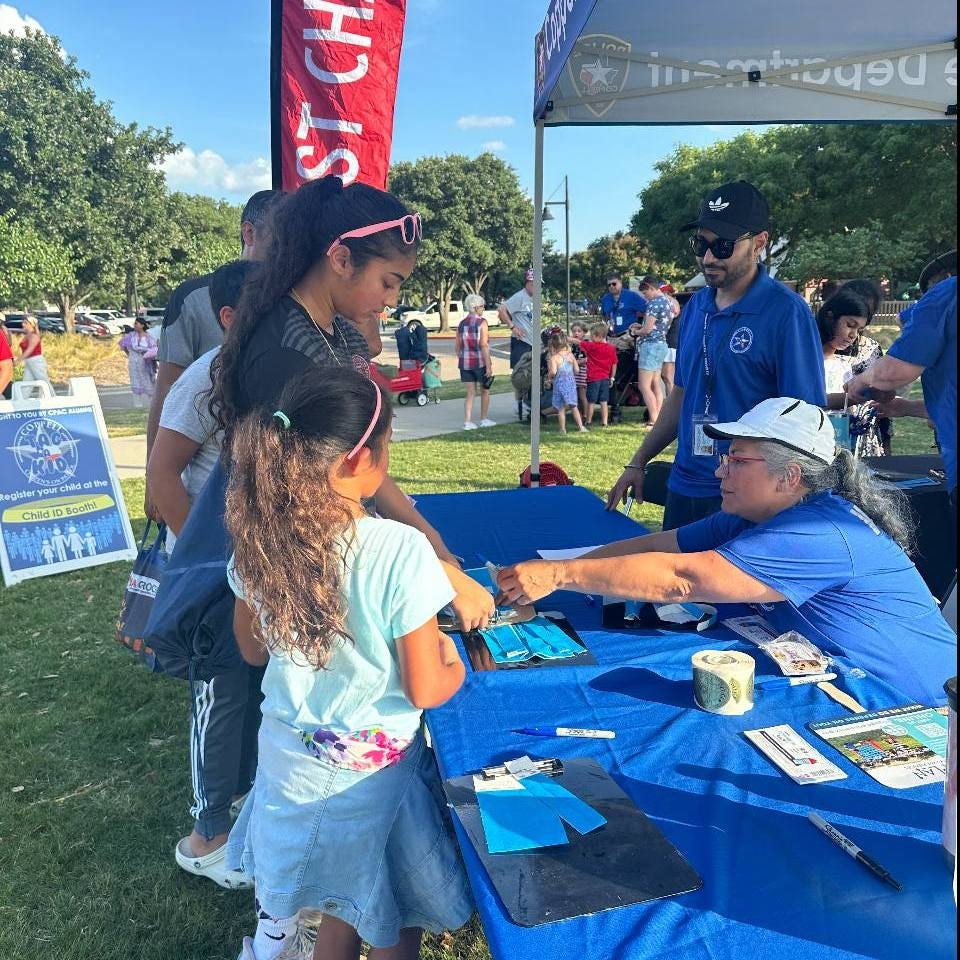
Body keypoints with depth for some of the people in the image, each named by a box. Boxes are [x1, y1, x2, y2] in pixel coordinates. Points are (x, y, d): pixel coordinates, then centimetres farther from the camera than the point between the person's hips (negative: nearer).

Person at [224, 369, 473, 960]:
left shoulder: (259, 538, -13)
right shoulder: (400, 550, -29)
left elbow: (253, 650, 2)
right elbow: (424, 691, -21)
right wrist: (454, 663, -1)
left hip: (287, 755, 5)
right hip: (372, 769, -4)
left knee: (340, 902, 29)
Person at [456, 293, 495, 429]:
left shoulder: (461, 324, 7)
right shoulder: (481, 322, -9)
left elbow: (458, 346, 8)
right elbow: (484, 345, -15)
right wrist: (488, 365, -14)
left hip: (465, 362, 5)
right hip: (480, 362, -4)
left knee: (470, 393, 9)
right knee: (485, 391, 14)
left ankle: (467, 421, 1)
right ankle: (484, 419, 22)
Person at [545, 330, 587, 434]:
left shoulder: (553, 357, -13)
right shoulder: (570, 354, 1)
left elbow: (553, 372, -24)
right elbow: (577, 370, 4)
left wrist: (548, 378, -4)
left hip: (560, 384, -4)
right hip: (571, 382, 4)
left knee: (561, 409, 6)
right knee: (574, 407, 14)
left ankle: (563, 429, 10)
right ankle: (581, 427, 12)